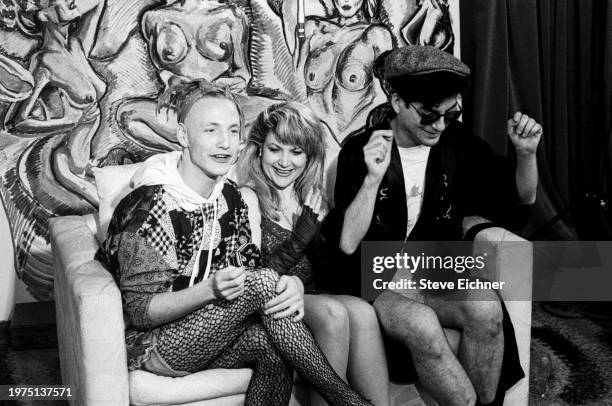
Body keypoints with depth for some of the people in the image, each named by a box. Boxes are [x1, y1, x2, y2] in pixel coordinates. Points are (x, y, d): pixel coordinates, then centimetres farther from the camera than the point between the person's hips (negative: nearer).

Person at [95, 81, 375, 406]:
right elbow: (139, 312, -19)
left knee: (271, 346, -26)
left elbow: (247, 273, 3)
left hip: (204, 335, 6)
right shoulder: (150, 208, -20)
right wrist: (210, 289, -34)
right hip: (148, 345, -6)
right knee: (263, 282, -25)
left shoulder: (230, 199, 3)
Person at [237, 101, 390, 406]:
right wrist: (308, 225, -24)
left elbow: (326, 271, 11)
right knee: (333, 313, -31)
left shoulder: (311, 197, 13)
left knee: (361, 312, -24)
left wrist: (297, 284, -11)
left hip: (308, 299, 5)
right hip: (268, 308, -5)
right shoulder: (248, 197, -4)